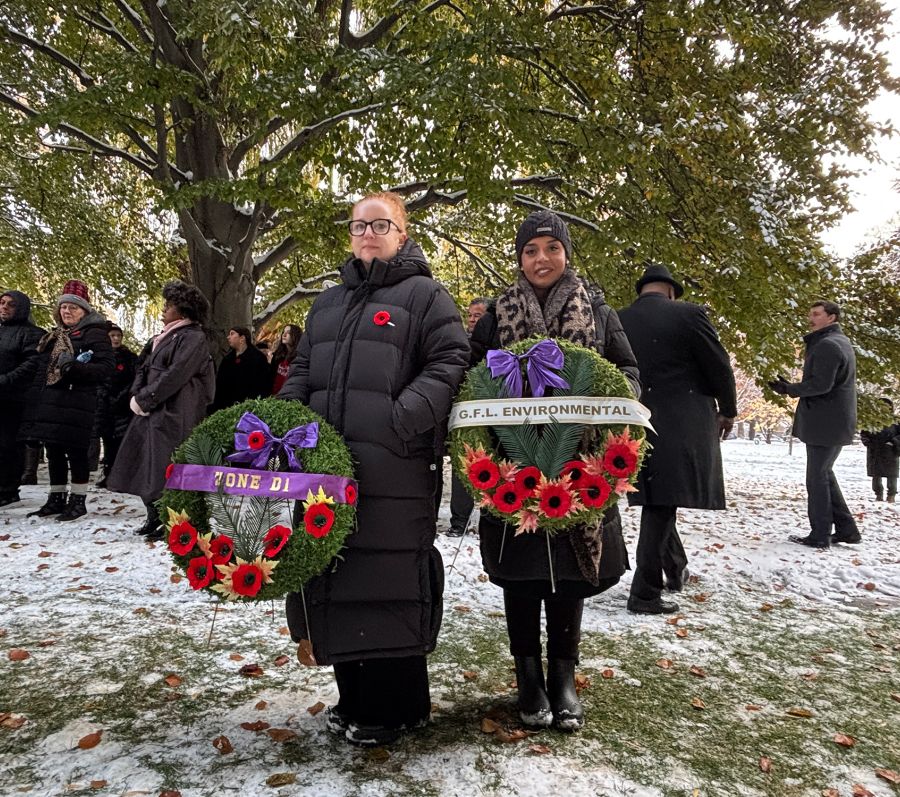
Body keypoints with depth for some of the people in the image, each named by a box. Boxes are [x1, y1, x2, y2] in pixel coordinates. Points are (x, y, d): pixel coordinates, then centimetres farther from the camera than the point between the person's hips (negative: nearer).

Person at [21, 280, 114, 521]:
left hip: (76, 404, -8)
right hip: (50, 403, 8)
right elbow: (42, 370, 27)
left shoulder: (95, 334, -4)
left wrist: (75, 368, -25)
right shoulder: (54, 337, 21)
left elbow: (105, 368, -14)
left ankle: (78, 500, 6)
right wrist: (35, 400, 19)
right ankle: (56, 499, 21)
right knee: (54, 452, 11)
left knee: (75, 451, -3)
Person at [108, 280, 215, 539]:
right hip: (152, 412, 9)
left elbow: (174, 376, -18)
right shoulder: (165, 337, 19)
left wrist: (143, 400, -13)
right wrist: (137, 395, 0)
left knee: (165, 469, -7)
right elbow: (143, 367, 18)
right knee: (146, 467, 12)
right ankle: (155, 518, 23)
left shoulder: (193, 338, -10)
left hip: (173, 415, -9)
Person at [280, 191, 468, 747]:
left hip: (393, 467, -6)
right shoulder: (328, 303, 24)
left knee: (390, 580, -4)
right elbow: (302, 372, 24)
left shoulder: (424, 295, 4)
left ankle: (398, 707, 14)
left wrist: (406, 417, -19)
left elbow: (449, 363, -6)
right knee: (337, 576, 11)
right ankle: (355, 698, 27)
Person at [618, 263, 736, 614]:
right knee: (662, 505, -1)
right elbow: (719, 366, -3)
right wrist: (727, 411, 12)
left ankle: (676, 570, 34)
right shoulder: (688, 314, -7)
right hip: (680, 427, -4)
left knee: (656, 502, 18)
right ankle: (645, 592, 2)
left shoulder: (618, 321, 3)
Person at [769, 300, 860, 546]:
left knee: (817, 478, -3)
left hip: (824, 423, -10)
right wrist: (792, 387, 8)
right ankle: (846, 529, 21)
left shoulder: (827, 344, -15)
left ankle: (820, 535, 3)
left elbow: (820, 384, -23)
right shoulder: (841, 342, 18)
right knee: (825, 474, 18)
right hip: (837, 423, 10)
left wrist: (790, 389, -12)